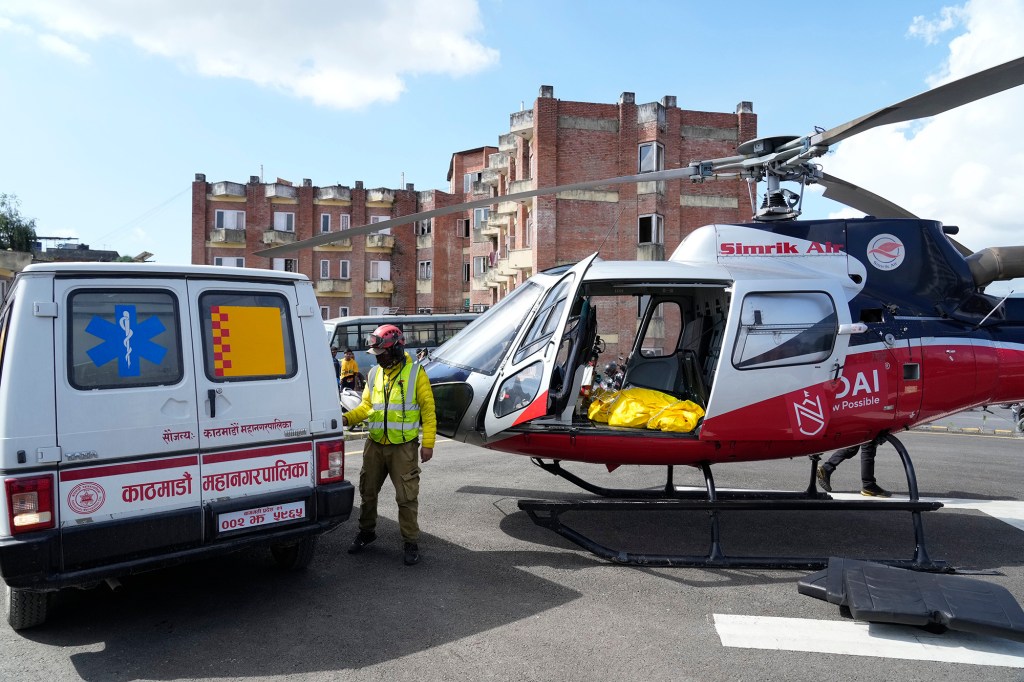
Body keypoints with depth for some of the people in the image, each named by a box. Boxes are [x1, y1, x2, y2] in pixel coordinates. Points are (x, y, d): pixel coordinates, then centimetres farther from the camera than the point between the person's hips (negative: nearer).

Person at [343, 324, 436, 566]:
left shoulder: (415, 373, -7)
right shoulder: (374, 374, 8)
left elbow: (428, 410, -6)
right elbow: (367, 406, 10)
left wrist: (428, 443, -10)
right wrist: (347, 418, -9)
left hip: (403, 447, -5)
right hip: (375, 445, 5)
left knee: (407, 497, -1)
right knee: (368, 491, 15)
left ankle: (411, 542, 12)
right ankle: (367, 532, 36)